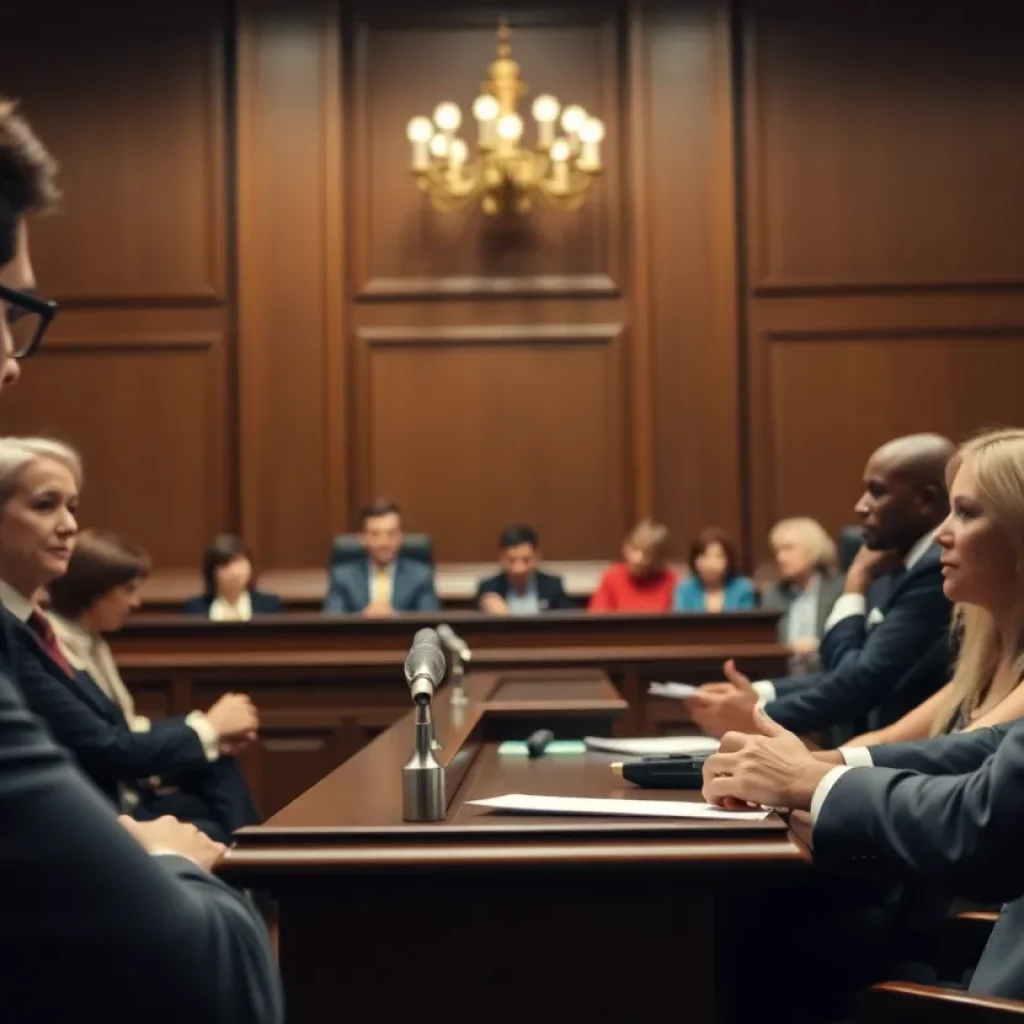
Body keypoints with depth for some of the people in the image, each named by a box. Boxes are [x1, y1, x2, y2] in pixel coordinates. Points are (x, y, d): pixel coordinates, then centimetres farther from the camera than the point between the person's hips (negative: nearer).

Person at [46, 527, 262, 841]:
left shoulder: (90, 644, 8)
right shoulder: (43, 662, -23)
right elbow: (107, 751, -23)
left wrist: (212, 734, -4)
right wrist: (208, 726, -13)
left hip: (127, 794, 9)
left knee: (218, 765, -4)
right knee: (210, 837, -16)